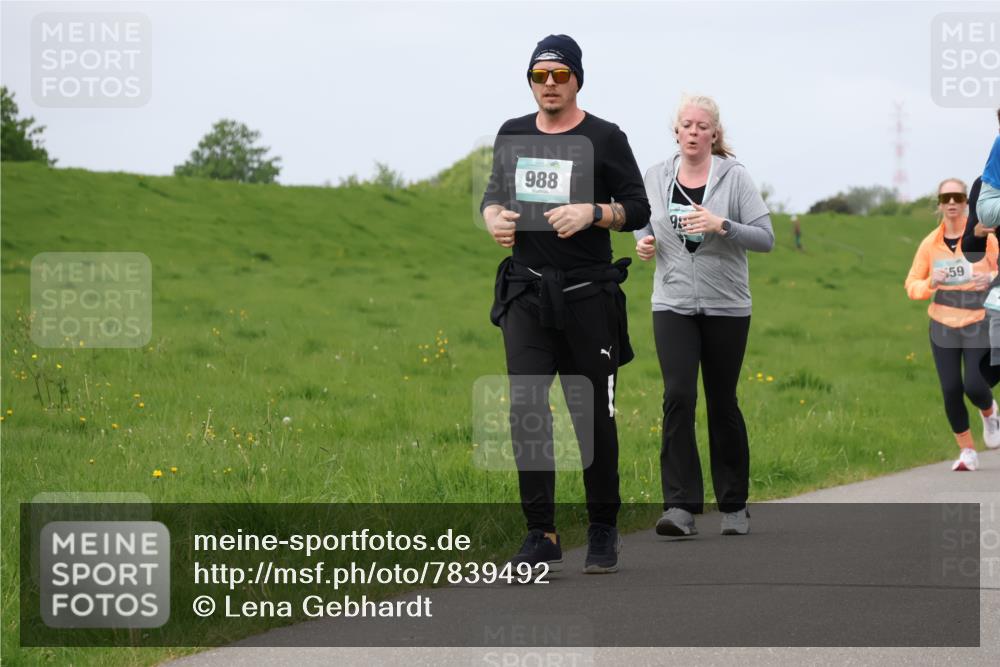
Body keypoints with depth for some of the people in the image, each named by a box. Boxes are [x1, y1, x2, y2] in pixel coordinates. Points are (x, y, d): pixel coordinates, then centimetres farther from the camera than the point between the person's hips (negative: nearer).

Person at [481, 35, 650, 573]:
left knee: (594, 417, 2)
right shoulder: (512, 136, 11)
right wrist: (493, 217, 0)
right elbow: (495, 193, 23)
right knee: (526, 410, -8)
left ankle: (603, 532, 16)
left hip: (588, 294, -3)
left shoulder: (604, 139, 0)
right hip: (527, 292, 3)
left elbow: (638, 209, 1)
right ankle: (541, 535, -5)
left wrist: (592, 213, -17)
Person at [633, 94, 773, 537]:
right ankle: (680, 506, -15)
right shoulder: (656, 177, 6)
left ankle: (734, 505, 19)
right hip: (673, 304, 1)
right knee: (678, 396, -14)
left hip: (726, 306, -1)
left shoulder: (734, 177, -3)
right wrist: (643, 243, 0)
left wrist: (722, 225, -23)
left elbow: (765, 238, -8)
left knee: (722, 402, 5)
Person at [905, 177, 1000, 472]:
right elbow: (912, 286, 5)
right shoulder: (930, 244, -1)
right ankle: (967, 452, 15)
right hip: (943, 328, 2)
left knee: (974, 387, -12)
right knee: (951, 391, -2)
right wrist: (930, 283, -16)